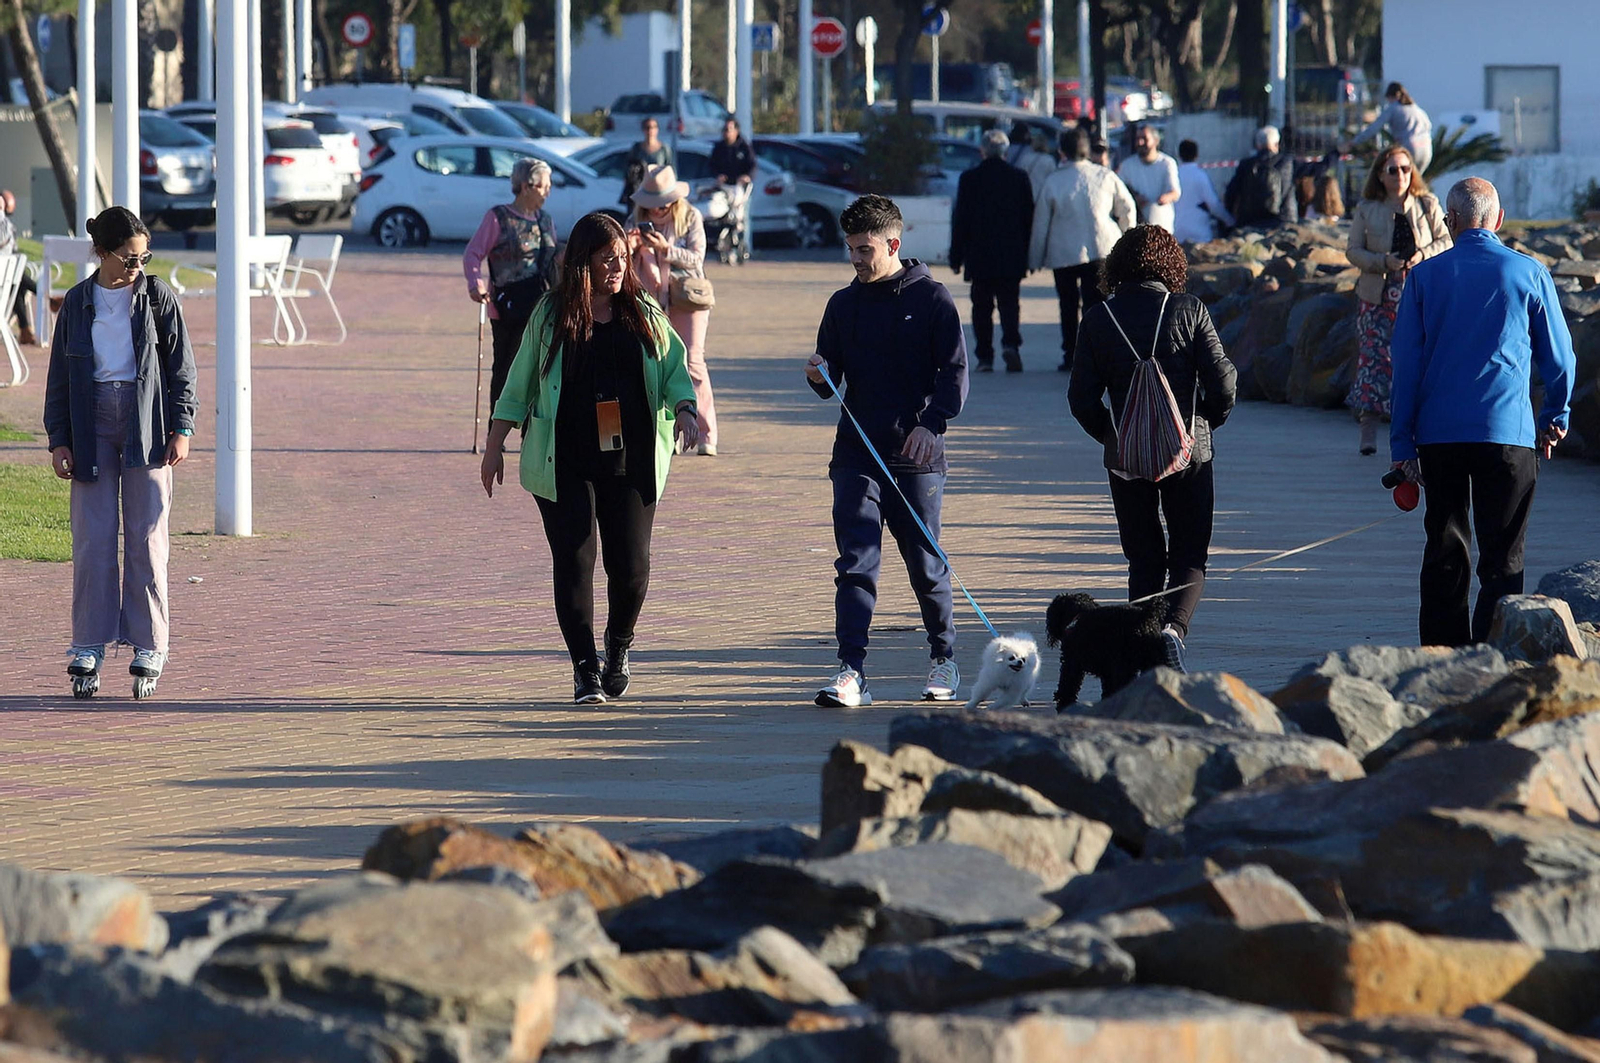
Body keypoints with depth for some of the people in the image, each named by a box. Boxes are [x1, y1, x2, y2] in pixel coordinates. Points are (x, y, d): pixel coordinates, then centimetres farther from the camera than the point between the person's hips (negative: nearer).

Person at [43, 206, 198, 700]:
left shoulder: (158, 298, 2)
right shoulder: (78, 303, 6)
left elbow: (181, 368, 4)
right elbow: (60, 376, 9)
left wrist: (181, 428, -4)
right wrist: (59, 439, 3)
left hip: (146, 422, -1)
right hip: (92, 424, 1)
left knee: (146, 538, -2)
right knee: (93, 538, -2)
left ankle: (148, 648, 5)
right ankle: (89, 649, 2)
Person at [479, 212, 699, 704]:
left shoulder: (644, 314, 8)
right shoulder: (551, 315, 4)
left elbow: (675, 369, 11)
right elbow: (519, 385, 8)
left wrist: (683, 411, -10)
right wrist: (494, 448, 7)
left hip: (631, 461, 1)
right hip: (565, 465, -1)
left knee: (631, 565, -2)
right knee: (574, 562, -7)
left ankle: (619, 645, 27)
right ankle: (585, 670, 2)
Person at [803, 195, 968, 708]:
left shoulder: (931, 298, 0)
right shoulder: (844, 304, 12)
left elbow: (954, 372, -3)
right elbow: (832, 382, 15)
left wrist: (932, 423, -17)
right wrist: (820, 377, -9)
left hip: (916, 456, -3)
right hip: (856, 454, 3)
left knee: (926, 565, 6)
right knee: (855, 563, -9)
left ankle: (944, 661, 24)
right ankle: (851, 671, -14)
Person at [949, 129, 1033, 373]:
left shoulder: (969, 179, -3)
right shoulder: (1019, 178, 0)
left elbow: (960, 220, -1)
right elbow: (1029, 218, 3)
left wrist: (956, 256, 4)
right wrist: (1028, 255, 11)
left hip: (979, 255, -1)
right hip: (1012, 257, 1)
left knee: (982, 306, 6)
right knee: (1010, 303, 6)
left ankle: (985, 357, 3)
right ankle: (1010, 344, -17)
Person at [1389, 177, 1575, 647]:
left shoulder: (1426, 275, 2)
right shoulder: (1530, 274, 0)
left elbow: (1406, 362, 2)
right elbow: (1560, 357, 7)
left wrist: (1402, 441, 7)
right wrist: (1554, 418, 23)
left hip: (1438, 432, 2)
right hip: (1507, 433, -2)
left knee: (1444, 553, 11)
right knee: (1503, 556, 1)